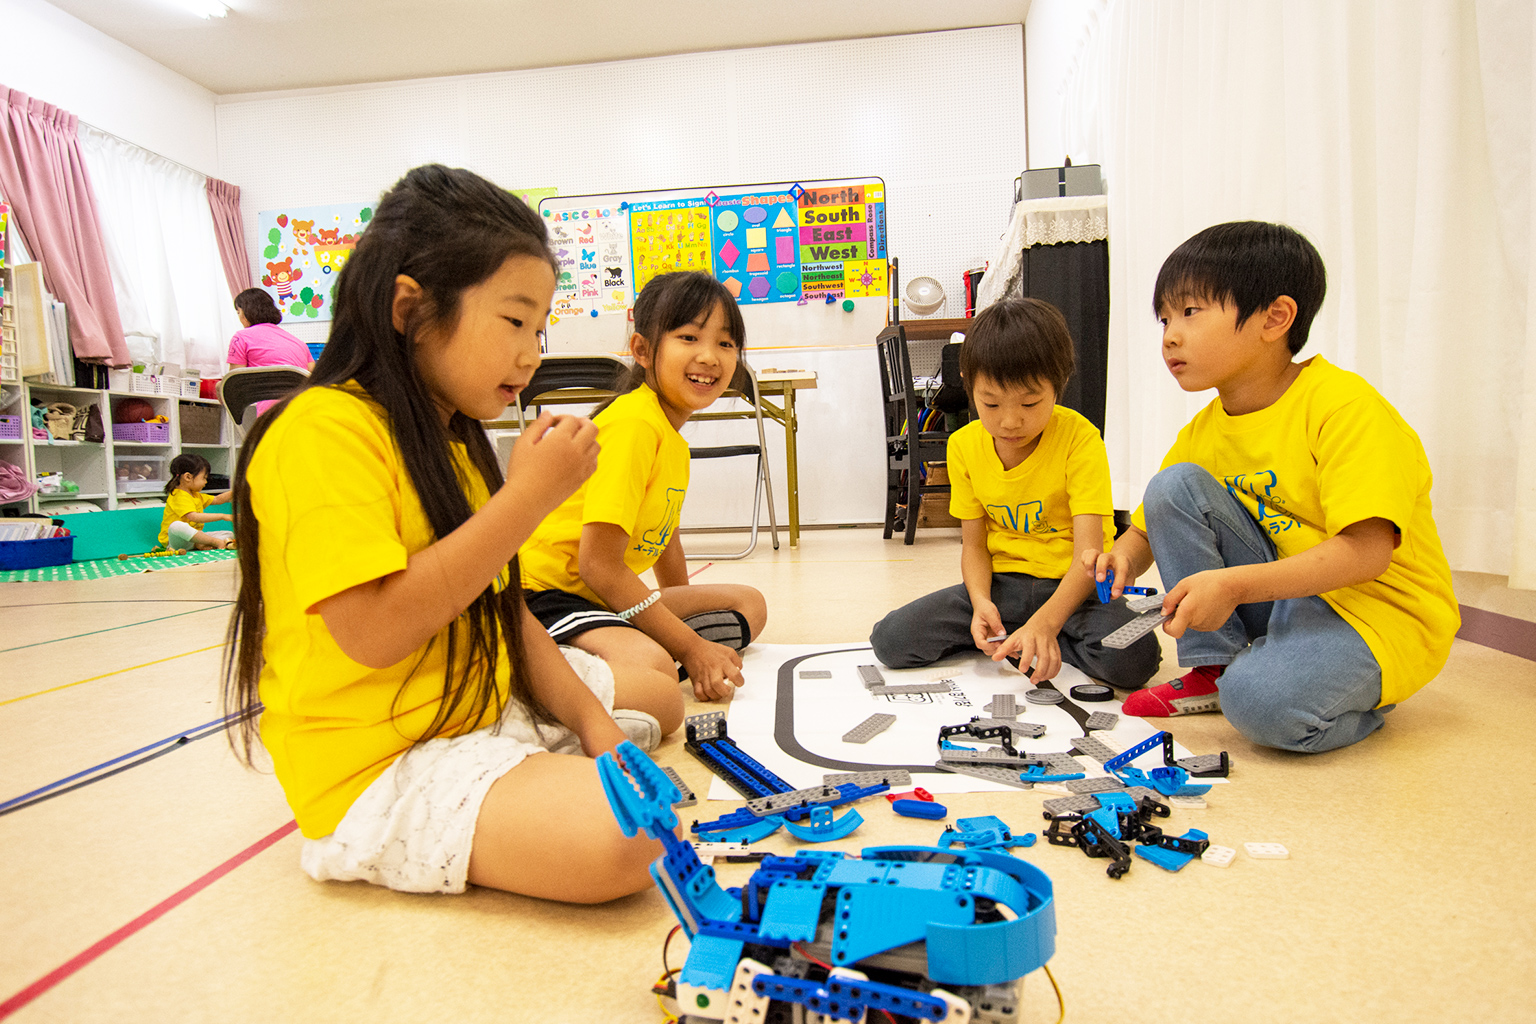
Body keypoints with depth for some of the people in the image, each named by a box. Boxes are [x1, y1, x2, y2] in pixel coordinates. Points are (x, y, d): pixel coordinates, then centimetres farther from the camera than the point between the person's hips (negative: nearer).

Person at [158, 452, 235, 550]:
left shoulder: (196, 496, 17)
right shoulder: (179, 497, -16)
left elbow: (217, 500, 29)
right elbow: (193, 517, -31)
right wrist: (222, 516, -31)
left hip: (192, 538, 10)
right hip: (174, 539, -10)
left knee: (229, 535, 2)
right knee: (177, 526, -43)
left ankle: (198, 545, -27)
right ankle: (217, 542, -39)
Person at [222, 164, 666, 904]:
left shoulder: (454, 441, 12)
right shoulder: (328, 428, -17)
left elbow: (498, 611, 11)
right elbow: (373, 631, -27)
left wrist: (588, 714, -2)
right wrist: (528, 497, -25)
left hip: (484, 715, 9)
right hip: (382, 767, -9)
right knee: (620, 839, -28)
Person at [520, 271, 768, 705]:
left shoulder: (673, 440, 13)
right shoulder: (634, 424, -18)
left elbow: (662, 536, 26)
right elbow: (598, 563, -22)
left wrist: (681, 624, 35)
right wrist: (691, 647, -17)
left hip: (603, 598, 11)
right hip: (545, 592, -11)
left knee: (749, 605, 14)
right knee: (651, 666, -38)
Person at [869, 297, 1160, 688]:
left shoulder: (1079, 439, -16)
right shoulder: (964, 446, -2)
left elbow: (1090, 553, -25)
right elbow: (974, 543, 3)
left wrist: (1046, 621, -43)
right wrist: (980, 601, -19)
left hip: (1071, 585, -3)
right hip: (1002, 583, 3)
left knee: (1130, 658, -34)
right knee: (890, 640, -15)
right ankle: (1004, 635, 4)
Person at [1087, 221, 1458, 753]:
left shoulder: (1345, 405, -20)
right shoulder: (1203, 430, 2)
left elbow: (1367, 551, -28)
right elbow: (1152, 527, 5)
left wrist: (1233, 584, -37)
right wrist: (1124, 556, -20)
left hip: (1382, 609, -6)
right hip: (1281, 592, 7)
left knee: (1261, 702, -35)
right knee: (1174, 485, -13)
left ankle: (1364, 697, 3)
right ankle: (1212, 671, -3)